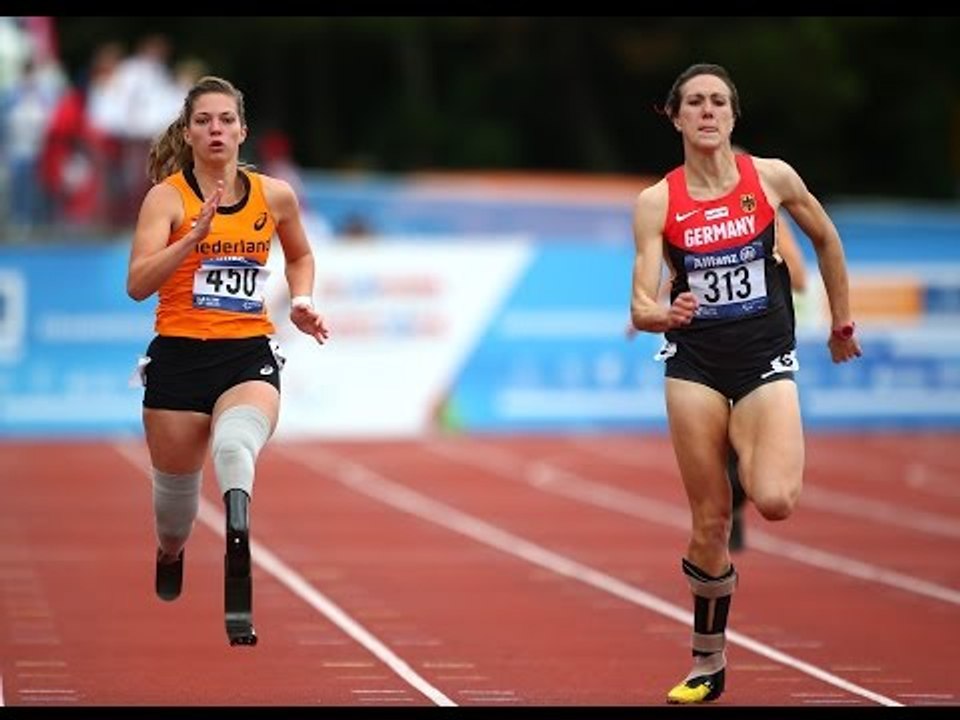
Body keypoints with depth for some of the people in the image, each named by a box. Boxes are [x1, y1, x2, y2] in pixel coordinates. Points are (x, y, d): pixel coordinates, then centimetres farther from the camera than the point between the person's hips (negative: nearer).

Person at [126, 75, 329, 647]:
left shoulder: (274, 195, 6)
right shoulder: (167, 197, -4)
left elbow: (301, 257, 27)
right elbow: (138, 284, -17)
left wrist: (301, 302, 8)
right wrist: (196, 235, -27)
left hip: (250, 355, 0)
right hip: (179, 357, 0)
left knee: (236, 445, -32)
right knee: (176, 484, 13)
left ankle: (240, 601, -42)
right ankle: (170, 555, 51)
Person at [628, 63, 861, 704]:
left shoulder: (772, 177, -3)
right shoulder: (656, 202, -4)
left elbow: (827, 239, 15)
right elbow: (641, 307, -8)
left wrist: (842, 321, 21)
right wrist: (664, 313, -31)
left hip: (766, 360, 0)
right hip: (694, 362, 0)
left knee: (774, 501, -23)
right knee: (710, 525, 1)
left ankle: (751, 449, 14)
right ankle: (709, 663, 19)